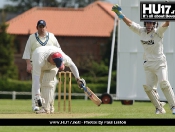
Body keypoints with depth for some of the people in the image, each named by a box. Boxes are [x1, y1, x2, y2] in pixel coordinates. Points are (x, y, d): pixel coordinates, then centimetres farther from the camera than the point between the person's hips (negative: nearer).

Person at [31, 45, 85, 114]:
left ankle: (46, 107, -24)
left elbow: (71, 65, -14)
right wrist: (38, 96, -54)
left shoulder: (63, 57, -36)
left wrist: (78, 78, -13)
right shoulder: (39, 60, -47)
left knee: (47, 83, -19)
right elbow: (36, 78, -49)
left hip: (51, 68, 0)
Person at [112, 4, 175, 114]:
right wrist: (119, 13, 4)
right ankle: (159, 108, 9)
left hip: (160, 63, -5)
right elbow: (129, 23, 10)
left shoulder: (158, 32, -9)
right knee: (149, 87, -3)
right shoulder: (141, 31, 6)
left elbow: (166, 24, -26)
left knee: (164, 82, -21)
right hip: (148, 64, 5)